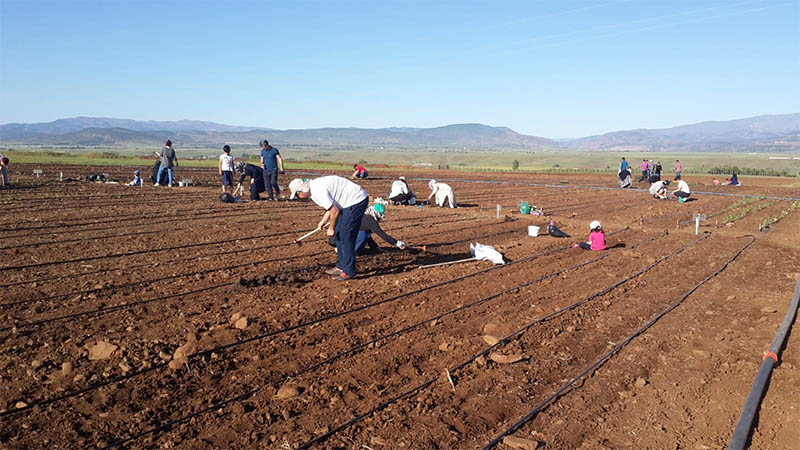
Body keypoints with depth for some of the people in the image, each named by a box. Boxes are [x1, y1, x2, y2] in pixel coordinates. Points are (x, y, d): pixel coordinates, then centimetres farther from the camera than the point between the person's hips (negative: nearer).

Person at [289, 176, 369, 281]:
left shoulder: (318, 191, -22)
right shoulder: (314, 188, 10)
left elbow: (335, 211, -21)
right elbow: (331, 206, 20)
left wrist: (331, 228, -7)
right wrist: (322, 222, 12)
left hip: (357, 200, -11)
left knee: (346, 236, -9)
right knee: (339, 233, 14)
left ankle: (349, 271, -2)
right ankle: (341, 266, 22)